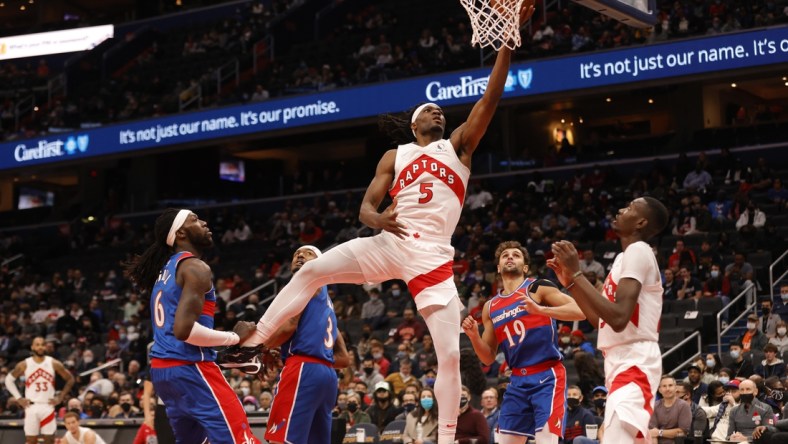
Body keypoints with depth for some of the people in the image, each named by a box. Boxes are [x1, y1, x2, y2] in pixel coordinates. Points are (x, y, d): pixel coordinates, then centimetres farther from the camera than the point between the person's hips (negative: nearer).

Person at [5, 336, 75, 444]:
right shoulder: (24, 365, -2)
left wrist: (60, 398, 1)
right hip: (31, 407, 0)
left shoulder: (54, 364, -1)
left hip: (48, 407, 0)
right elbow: (9, 379, 9)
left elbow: (70, 379, 8)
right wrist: (18, 398, 2)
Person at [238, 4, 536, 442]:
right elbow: (365, 207, 10)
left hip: (433, 256, -1)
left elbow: (491, 98, 1)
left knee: (450, 353, -7)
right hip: (389, 244, 2)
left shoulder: (459, 146, 13)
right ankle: (254, 342, -5)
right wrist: (378, 218, -16)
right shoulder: (395, 156, 17)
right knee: (311, 271, -12)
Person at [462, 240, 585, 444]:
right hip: (518, 380, 6)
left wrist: (541, 309, -25)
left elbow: (580, 311, -14)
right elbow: (488, 358, 16)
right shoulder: (491, 307, 14)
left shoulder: (538, 287, -2)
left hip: (547, 376, -6)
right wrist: (474, 336, -3)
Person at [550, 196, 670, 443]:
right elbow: (603, 319, 24)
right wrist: (570, 281, 18)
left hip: (634, 363, -11)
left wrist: (576, 273, -20)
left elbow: (619, 318, -24)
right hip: (623, 362, 11)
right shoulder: (628, 256, 19)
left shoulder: (638, 251, -12)